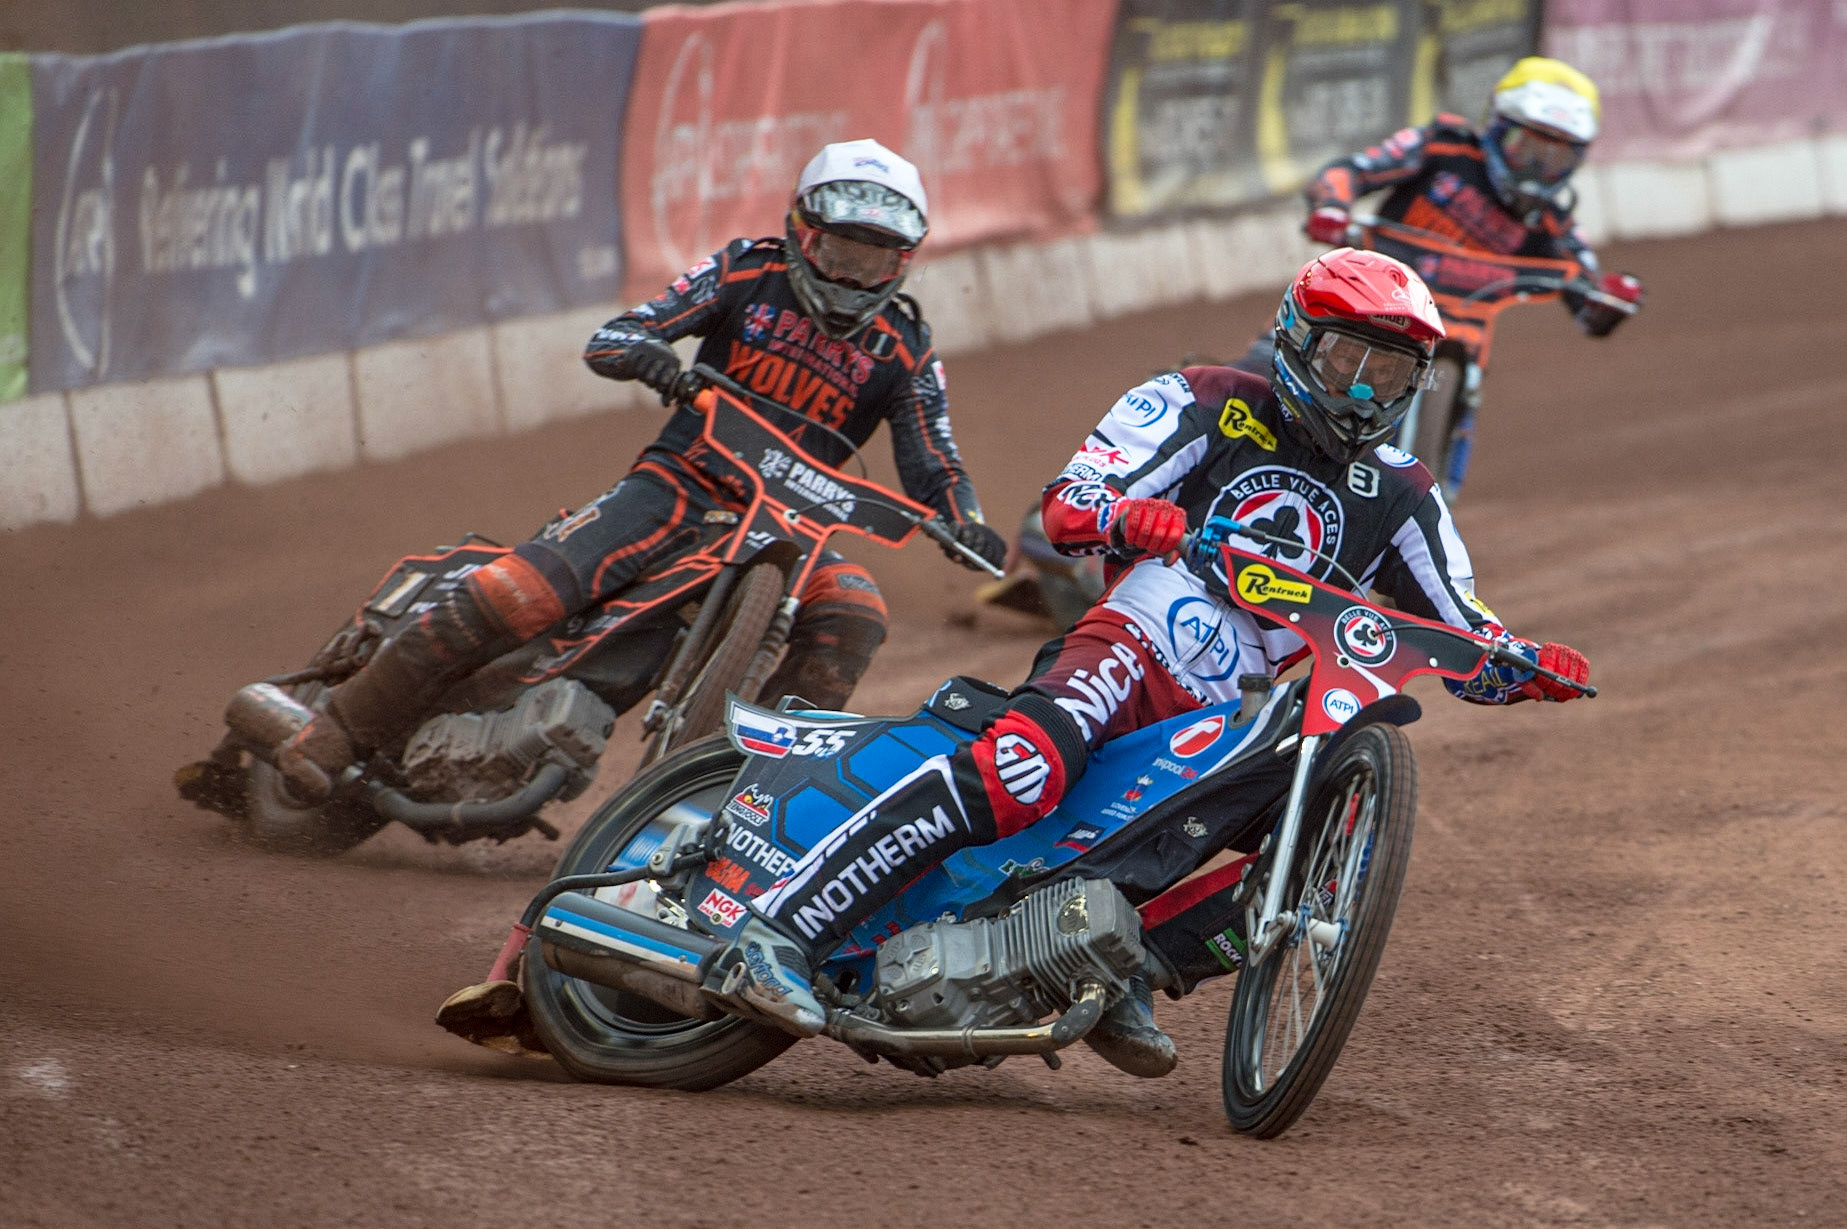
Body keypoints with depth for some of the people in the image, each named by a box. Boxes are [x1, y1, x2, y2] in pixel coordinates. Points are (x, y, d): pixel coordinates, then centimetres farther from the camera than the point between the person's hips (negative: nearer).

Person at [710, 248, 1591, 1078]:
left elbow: (1463, 638, 20)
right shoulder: (1206, 406, 5)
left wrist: (1529, 665, -2)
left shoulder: (1400, 495, 18)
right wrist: (1144, 520, -29)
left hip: (1235, 715, 7)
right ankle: (777, 934, -39)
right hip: (1131, 645, -7)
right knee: (1016, 775, -32)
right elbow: (1066, 504, -6)